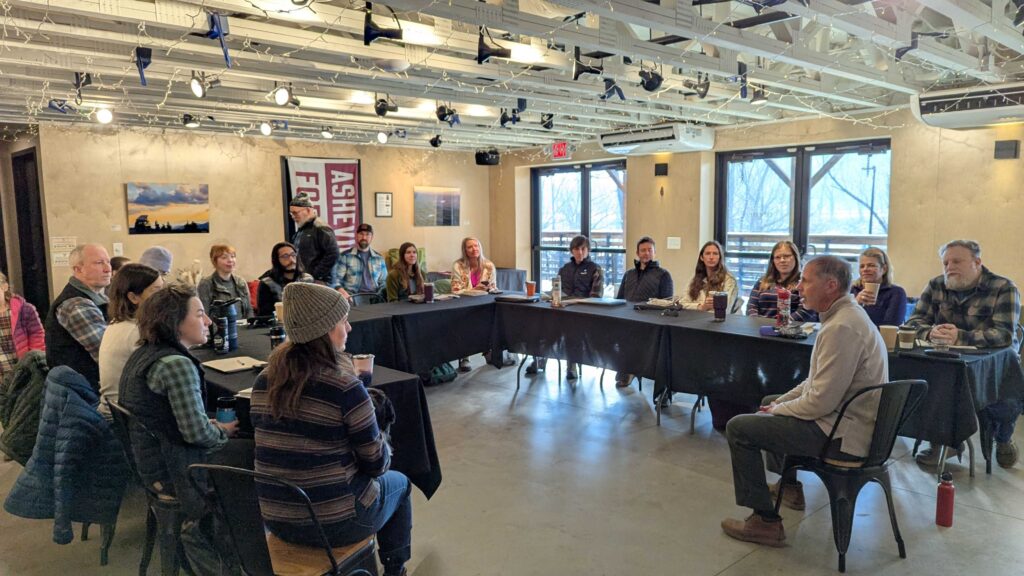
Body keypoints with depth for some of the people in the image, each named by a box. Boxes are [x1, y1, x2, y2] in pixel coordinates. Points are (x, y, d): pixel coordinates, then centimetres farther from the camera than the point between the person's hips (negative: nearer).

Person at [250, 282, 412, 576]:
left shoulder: (264, 381, -4)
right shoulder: (345, 387, -23)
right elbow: (376, 464, -12)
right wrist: (383, 450, 10)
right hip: (334, 523, -5)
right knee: (399, 482, 24)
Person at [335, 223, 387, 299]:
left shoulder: (379, 258, 15)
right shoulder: (345, 256, 6)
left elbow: (383, 282, 17)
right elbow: (336, 278, 0)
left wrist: (379, 297, -2)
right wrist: (342, 292, -19)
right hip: (352, 297, -2)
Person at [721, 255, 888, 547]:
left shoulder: (841, 327, -26)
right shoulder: (848, 314, 9)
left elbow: (820, 402, -27)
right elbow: (819, 379, 17)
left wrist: (779, 410, -9)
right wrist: (781, 402, 10)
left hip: (844, 434, -11)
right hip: (848, 417, 11)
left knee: (738, 428, -11)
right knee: (769, 402, 29)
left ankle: (766, 522, -3)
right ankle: (788, 486, 40)